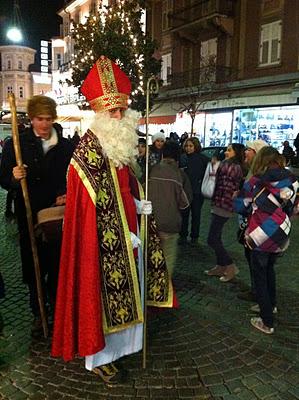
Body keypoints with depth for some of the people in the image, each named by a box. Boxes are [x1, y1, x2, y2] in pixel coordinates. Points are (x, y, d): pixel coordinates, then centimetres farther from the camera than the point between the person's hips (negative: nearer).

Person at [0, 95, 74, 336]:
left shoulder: (65, 146, 6)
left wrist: (67, 195, -7)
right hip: (29, 217, 0)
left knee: (59, 265, 4)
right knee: (33, 267, 8)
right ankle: (39, 314, 24)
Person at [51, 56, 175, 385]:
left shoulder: (121, 143, 11)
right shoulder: (89, 147, -16)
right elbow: (97, 201, -20)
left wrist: (137, 204, 3)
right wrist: (121, 234, -19)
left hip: (126, 232, 9)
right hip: (106, 238, -8)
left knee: (123, 291, 18)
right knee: (105, 294, 3)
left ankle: (119, 343, 37)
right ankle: (99, 358, 22)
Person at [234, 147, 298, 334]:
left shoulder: (255, 182, -12)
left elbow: (239, 206, -4)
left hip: (260, 236, -4)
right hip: (280, 236, 4)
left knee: (260, 276, 10)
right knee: (269, 269, 27)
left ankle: (266, 322, 15)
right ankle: (271, 304, 44)